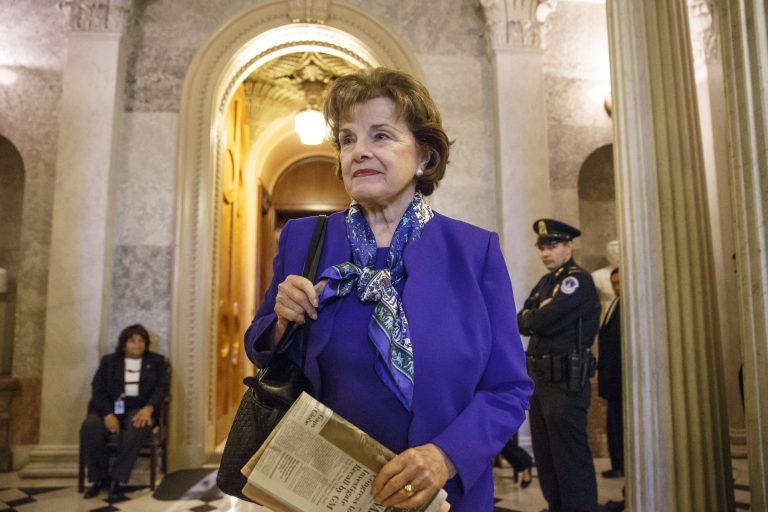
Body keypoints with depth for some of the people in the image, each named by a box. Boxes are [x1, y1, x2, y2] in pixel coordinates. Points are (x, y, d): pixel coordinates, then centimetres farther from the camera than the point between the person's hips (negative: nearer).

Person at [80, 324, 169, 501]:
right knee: (90, 426, -31)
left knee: (137, 429, -37)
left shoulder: (156, 361, 14)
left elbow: (162, 388, 2)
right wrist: (107, 414, -17)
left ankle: (116, 479, -26)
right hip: (112, 407, 2)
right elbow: (98, 390, 3)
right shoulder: (109, 361, 15)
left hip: (139, 408, -1)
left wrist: (148, 408, -20)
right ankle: (100, 478, -13)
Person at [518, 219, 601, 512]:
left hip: (566, 383, -9)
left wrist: (530, 316, -1)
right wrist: (537, 314, -11)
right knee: (546, 459, 16)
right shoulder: (545, 283, 16)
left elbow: (542, 321, -21)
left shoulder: (578, 280, -11)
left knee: (571, 461, -3)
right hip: (540, 380, 9)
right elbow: (521, 323, 8)